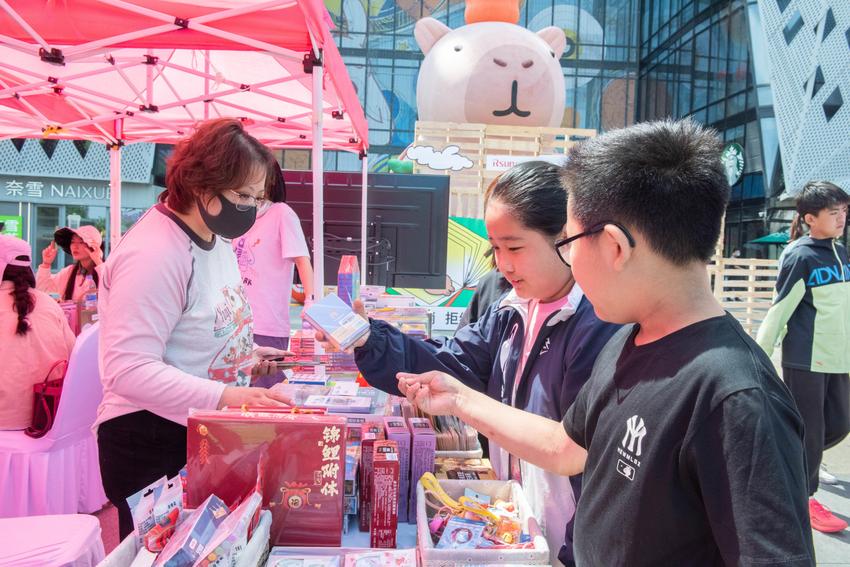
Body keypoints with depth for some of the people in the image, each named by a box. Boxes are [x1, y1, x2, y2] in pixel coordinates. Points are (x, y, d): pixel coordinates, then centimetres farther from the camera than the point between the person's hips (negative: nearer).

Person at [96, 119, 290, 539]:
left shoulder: (214, 238, 6)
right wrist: (227, 397, -34)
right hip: (151, 443, -9)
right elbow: (129, 371, -29)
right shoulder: (152, 254, -24)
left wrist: (245, 354, 5)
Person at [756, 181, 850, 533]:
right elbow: (779, 311, -14)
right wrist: (759, 358, -13)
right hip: (805, 360, -7)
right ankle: (804, 496, 19)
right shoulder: (801, 257, -13)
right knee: (810, 430, 2)